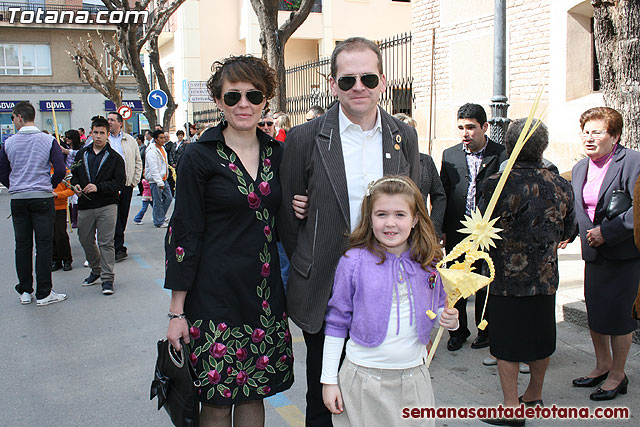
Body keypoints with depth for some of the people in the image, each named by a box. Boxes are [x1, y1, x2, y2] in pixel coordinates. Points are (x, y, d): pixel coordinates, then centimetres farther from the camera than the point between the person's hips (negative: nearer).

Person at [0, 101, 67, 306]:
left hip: (18, 199, 2)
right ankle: (43, 293, 3)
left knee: (22, 245, 10)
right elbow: (60, 170, -9)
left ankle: (25, 291, 17)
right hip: (42, 198, -2)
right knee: (44, 245, 1)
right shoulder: (48, 140, -4)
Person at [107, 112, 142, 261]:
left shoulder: (130, 140, 11)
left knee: (123, 216, 9)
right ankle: (119, 248, -3)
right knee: (114, 217, -6)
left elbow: (138, 162, 14)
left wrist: (135, 180, 5)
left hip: (127, 183, 3)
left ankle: (118, 246, 21)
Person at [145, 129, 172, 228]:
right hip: (155, 180, -9)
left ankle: (161, 215, 29)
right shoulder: (152, 151, -16)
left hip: (163, 179, 9)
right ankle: (158, 222, 5)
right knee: (158, 201, -3)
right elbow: (153, 169, -19)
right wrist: (159, 182, -20)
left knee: (168, 197, 12)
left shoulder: (162, 149, 14)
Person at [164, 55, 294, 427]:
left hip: (265, 294, 4)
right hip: (215, 295, -4)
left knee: (254, 394, 14)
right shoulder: (200, 157, -6)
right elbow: (185, 233, -7)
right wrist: (177, 311, -8)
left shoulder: (276, 153, 7)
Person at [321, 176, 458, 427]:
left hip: (414, 376, 3)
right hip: (364, 378, -3)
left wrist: (449, 319, -9)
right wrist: (329, 380, -3)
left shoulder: (429, 262, -1)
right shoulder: (354, 262, -9)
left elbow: (439, 308, 15)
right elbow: (336, 322, -3)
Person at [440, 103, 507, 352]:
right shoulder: (450, 155, 5)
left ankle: (486, 331, 29)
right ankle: (459, 330, 28)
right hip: (457, 232, 3)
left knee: (485, 285, 9)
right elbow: (443, 194, 8)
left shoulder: (501, 154, -5)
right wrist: (441, 229, 4)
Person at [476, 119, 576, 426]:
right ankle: (534, 395, 37)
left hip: (507, 278, -4)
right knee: (540, 340, 19)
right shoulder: (560, 186, -3)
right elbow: (568, 231, 9)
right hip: (545, 277, 4)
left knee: (507, 346, 6)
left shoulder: (497, 184, -16)